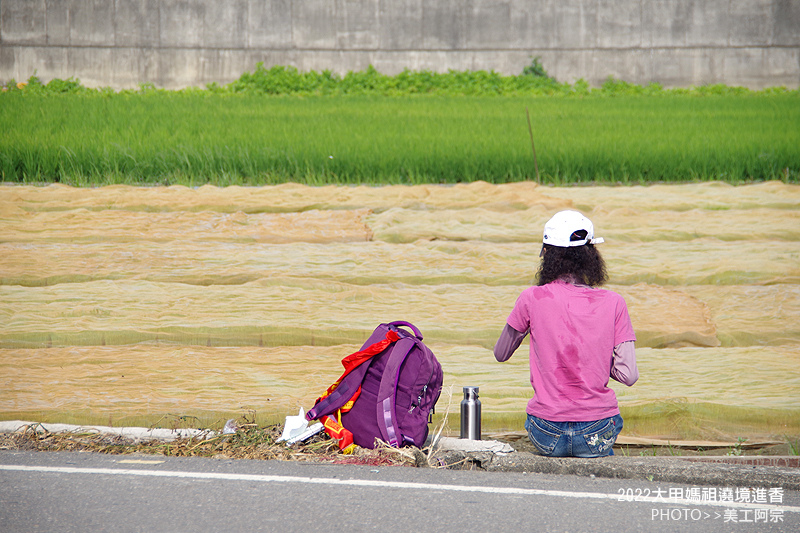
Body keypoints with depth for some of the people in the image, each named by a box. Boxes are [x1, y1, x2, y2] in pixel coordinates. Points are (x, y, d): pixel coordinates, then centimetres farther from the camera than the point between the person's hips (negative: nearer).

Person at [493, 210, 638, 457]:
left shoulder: (532, 299, -8)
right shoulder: (613, 303, -5)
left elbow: (500, 353, 7)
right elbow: (629, 375, -7)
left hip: (547, 435, 0)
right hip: (598, 435, 0)